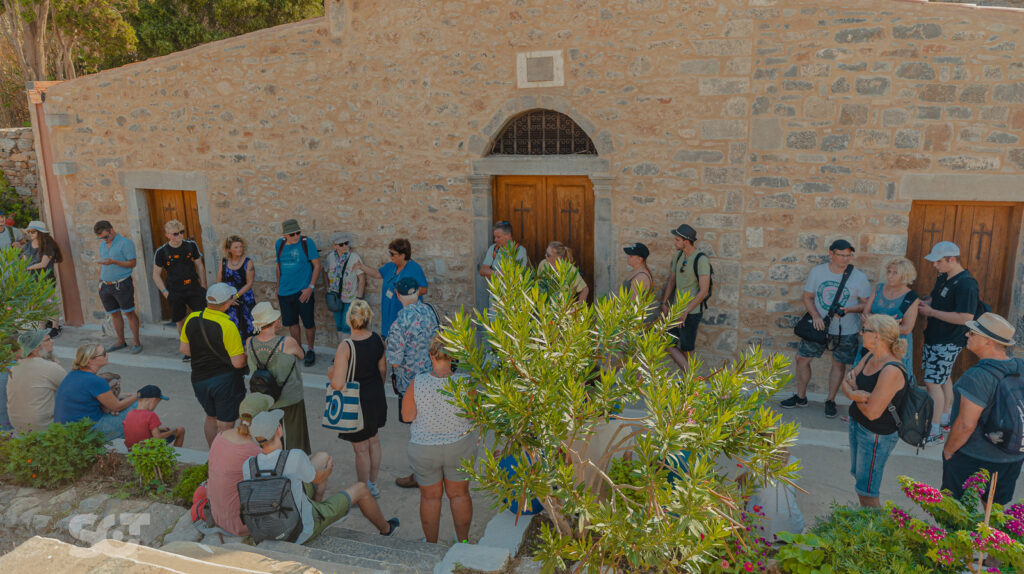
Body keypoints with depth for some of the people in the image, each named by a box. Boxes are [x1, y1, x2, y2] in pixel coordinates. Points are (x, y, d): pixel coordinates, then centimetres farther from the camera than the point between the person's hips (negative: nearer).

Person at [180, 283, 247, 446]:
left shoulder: (192, 319, -5)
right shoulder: (227, 326, -23)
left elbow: (184, 349, 8)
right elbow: (238, 362, -21)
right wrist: (246, 355, 0)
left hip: (199, 380, 7)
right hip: (225, 380, -7)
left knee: (211, 418, 26)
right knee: (225, 426, 6)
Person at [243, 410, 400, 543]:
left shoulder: (247, 466, -20)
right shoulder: (295, 457, -35)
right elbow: (317, 478, -13)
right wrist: (327, 471, 11)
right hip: (305, 531, -5)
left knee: (324, 457, 13)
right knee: (360, 488, 15)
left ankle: (317, 502, 39)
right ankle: (385, 528, 42)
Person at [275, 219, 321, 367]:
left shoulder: (307, 242, -9)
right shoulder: (279, 244, 4)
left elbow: (317, 265, -8)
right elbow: (279, 267, 16)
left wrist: (310, 287, -14)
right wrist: (278, 288, 17)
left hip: (303, 292, -4)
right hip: (285, 292, 4)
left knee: (308, 323, 1)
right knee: (291, 323, 12)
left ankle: (310, 351, 22)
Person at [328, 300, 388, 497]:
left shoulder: (345, 347, -27)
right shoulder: (377, 339, -10)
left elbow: (338, 384, -27)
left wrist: (330, 373, -5)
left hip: (357, 402, -6)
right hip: (376, 398, 6)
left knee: (361, 449, 11)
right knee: (374, 441, 24)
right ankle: (373, 485, 41)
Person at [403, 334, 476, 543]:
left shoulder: (417, 383, -20)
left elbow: (407, 415, -11)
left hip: (424, 450, -1)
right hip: (459, 447, 1)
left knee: (430, 496, 18)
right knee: (459, 493, 20)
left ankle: (431, 544, 34)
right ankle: (463, 541, 35)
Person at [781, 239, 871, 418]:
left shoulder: (859, 277, -10)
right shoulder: (817, 272, -3)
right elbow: (808, 297, 4)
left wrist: (848, 310, -22)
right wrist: (815, 316, -13)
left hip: (846, 330, -2)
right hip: (819, 326, 2)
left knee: (839, 364, 8)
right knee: (802, 358, 4)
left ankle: (830, 401, 26)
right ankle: (800, 397, 21)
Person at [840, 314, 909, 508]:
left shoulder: (892, 371, -27)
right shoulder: (870, 358, 0)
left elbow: (873, 412, -27)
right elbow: (846, 383, 3)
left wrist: (854, 394, -9)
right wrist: (853, 393, -19)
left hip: (878, 436, -9)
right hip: (857, 425, 9)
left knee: (868, 494, 2)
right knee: (859, 479, 24)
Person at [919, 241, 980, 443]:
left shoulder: (966, 284, -21)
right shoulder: (943, 278, 9)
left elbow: (966, 317, -27)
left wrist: (932, 312, -21)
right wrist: (924, 304, 3)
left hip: (948, 343, -10)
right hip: (934, 339, 10)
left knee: (933, 383, -9)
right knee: (943, 380, 20)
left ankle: (934, 430, -3)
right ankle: (945, 418, 34)